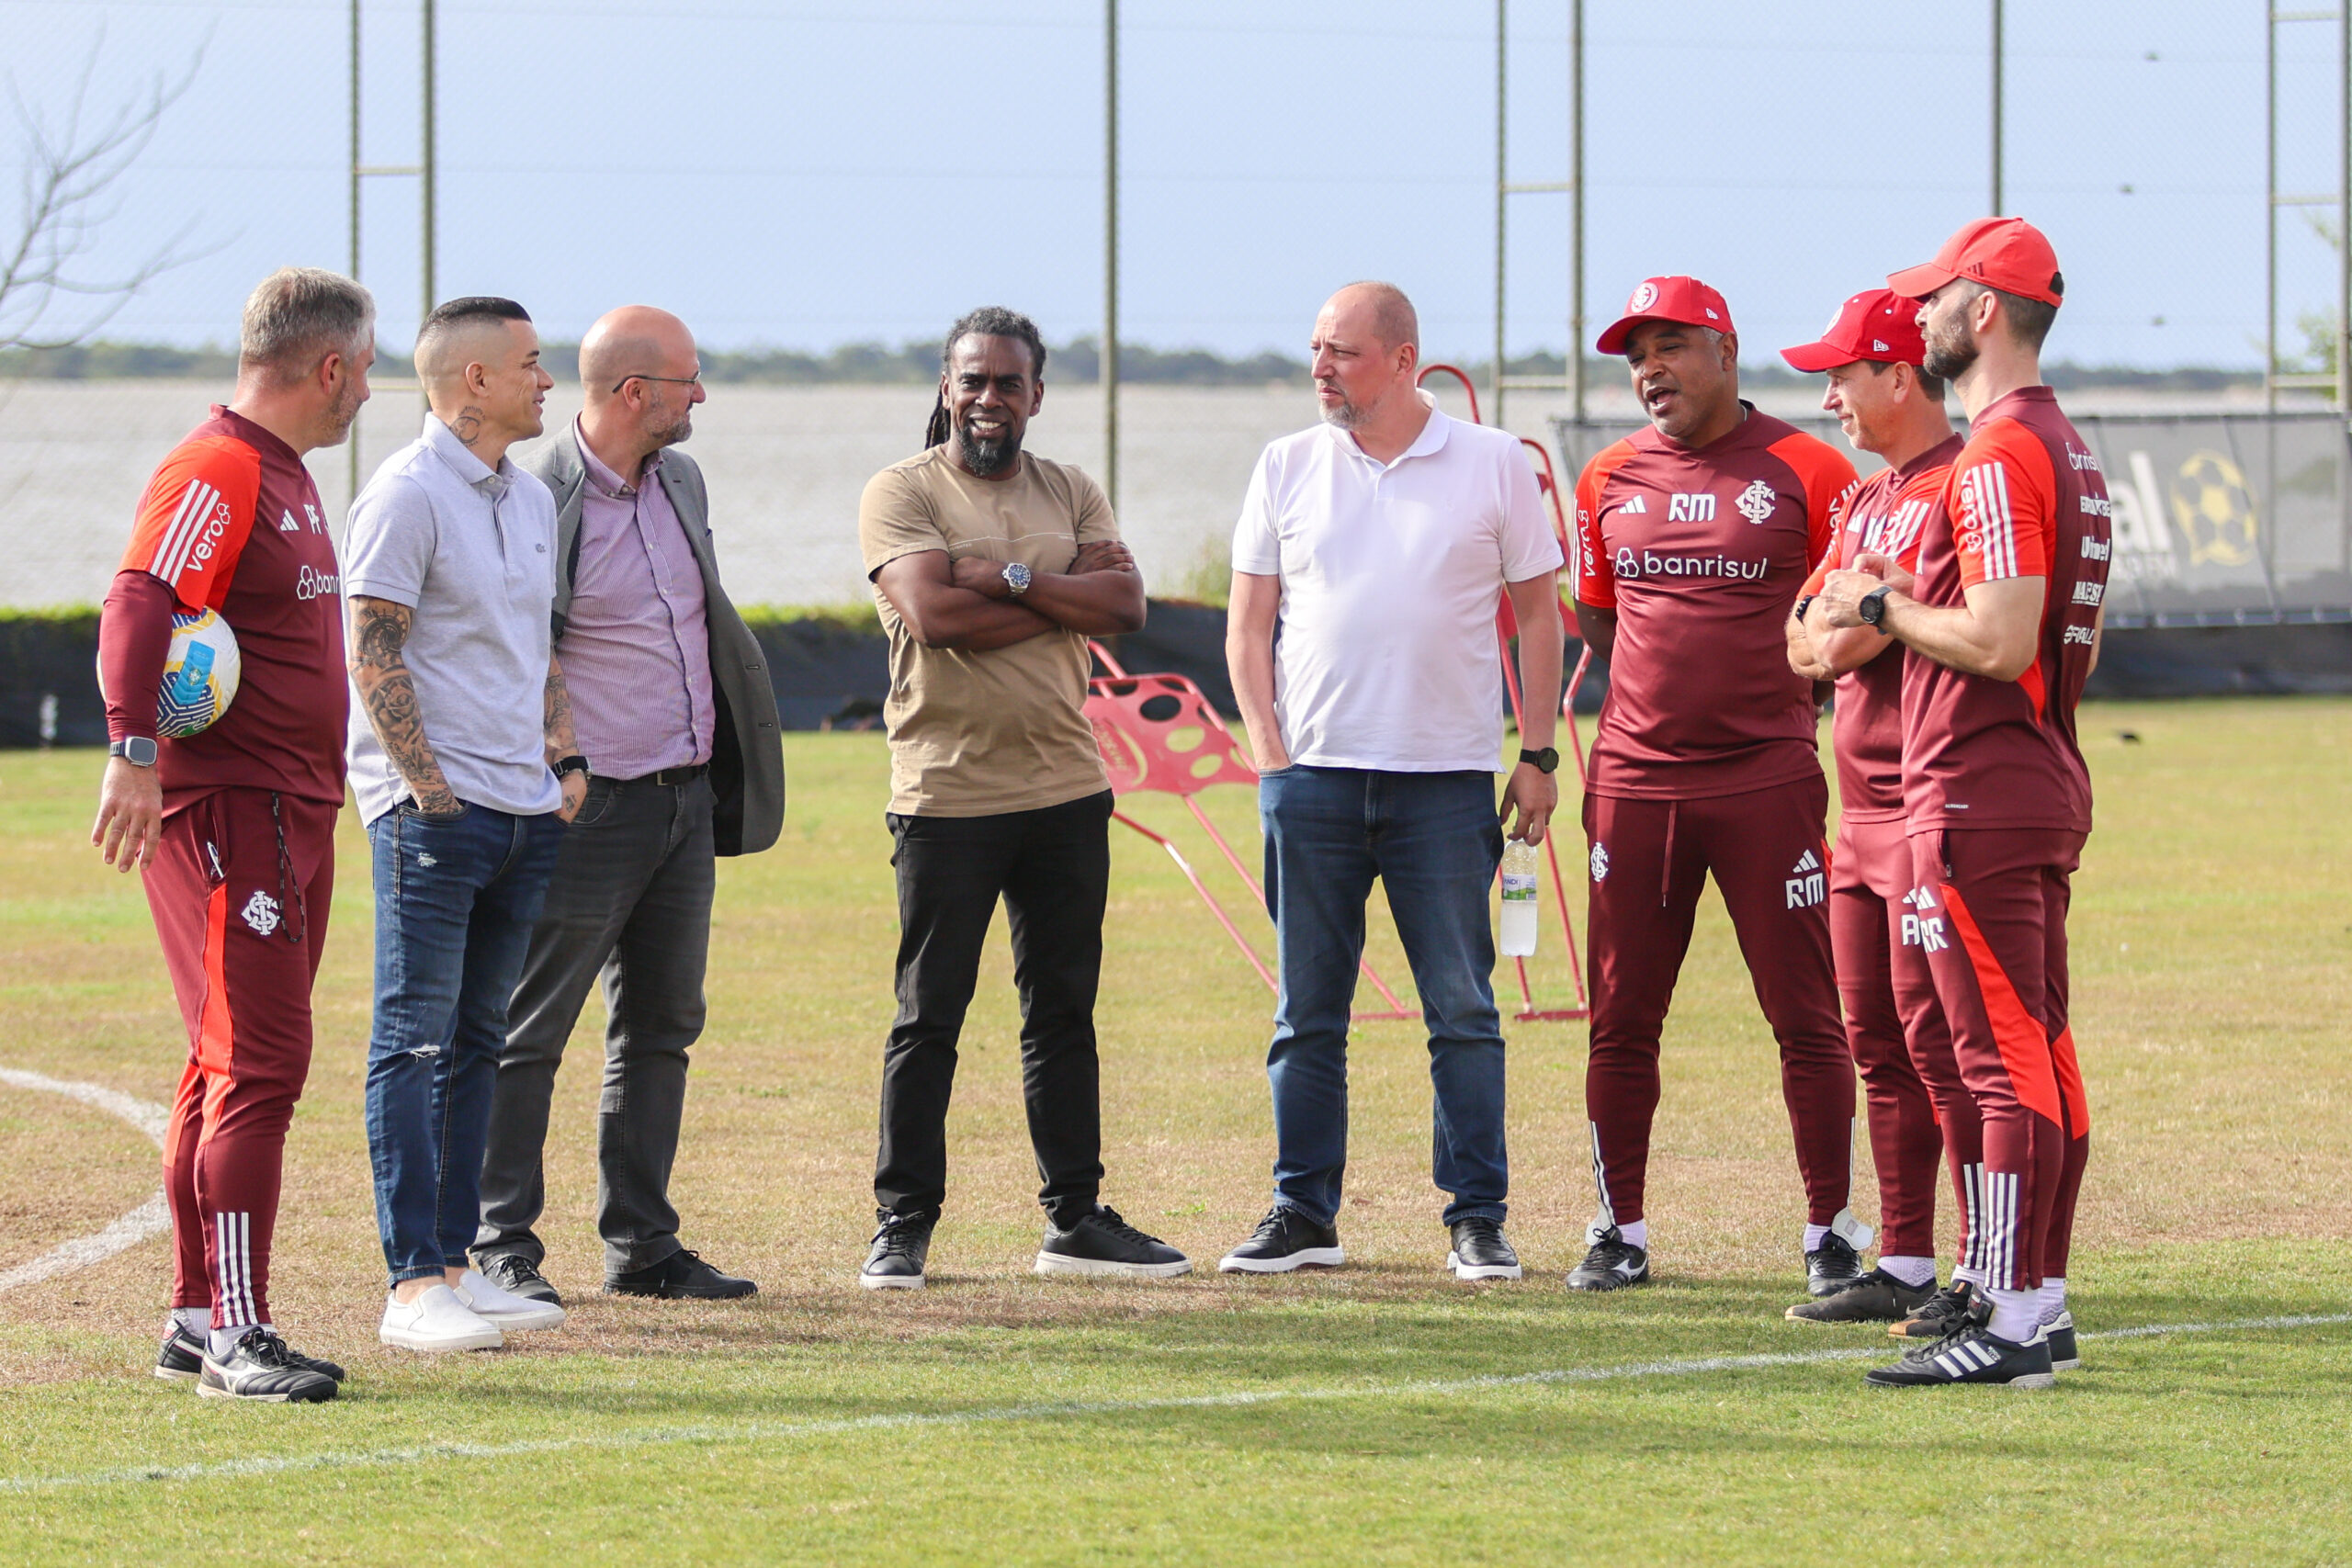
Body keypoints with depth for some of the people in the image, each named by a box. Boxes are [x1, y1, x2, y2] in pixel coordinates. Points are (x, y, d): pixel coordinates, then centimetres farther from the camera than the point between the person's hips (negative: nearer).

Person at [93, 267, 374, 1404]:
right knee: (260, 1067, -13)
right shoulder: (216, 470, -14)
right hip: (221, 810, -10)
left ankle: (199, 1325, 20)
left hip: (291, 815, 10)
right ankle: (236, 1337, -13)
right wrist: (133, 749, -37)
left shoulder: (284, 475, 18)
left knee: (234, 1070, 14)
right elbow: (139, 604, -26)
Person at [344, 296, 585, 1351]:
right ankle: (413, 1286, -10)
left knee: (474, 1042, 10)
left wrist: (567, 761, 14)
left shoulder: (530, 500, 17)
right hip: (432, 808, -8)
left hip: (527, 811, 8)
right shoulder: (407, 495, -10)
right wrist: (432, 790, -15)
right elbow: (372, 657, -13)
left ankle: (456, 1264, 14)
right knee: (416, 1042, -8)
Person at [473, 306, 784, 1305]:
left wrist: (725, 777, 21)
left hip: (687, 801, 8)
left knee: (660, 1026, 12)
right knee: (530, 1034, -3)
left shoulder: (680, 482, 11)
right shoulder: (537, 502, -15)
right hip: (591, 805, -8)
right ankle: (501, 1249, 2)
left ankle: (641, 1245, 18)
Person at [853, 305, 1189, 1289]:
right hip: (947, 793, -5)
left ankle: (1075, 1218, 17)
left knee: (1064, 1012, 10)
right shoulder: (903, 492, -2)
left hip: (1065, 790, 5)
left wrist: (1009, 579, -13)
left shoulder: (1069, 496, 13)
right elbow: (936, 615, -17)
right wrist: (1063, 592, -8)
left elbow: (1125, 606, -2)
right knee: (928, 1020, -2)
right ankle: (902, 1226, 4)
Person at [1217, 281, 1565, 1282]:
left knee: (1463, 1011, -2)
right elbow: (1248, 622, 10)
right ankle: (1303, 1215, 11)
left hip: (1446, 781, -2)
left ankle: (1478, 1219, 3)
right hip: (1312, 775, 2)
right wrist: (1266, 747, -1)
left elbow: (1538, 611, 7)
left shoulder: (1492, 465, 4)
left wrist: (1538, 756, 1)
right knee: (1308, 1012, 5)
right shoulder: (1287, 468, 9)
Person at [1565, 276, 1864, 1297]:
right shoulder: (1609, 481, 11)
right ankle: (1620, 1231, 15)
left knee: (1807, 1017, -2)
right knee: (1622, 1019, 6)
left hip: (1769, 782, -4)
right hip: (1635, 784, 4)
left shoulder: (1806, 472, -2)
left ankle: (1832, 1232, 5)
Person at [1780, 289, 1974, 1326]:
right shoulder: (1864, 500, 19)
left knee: (1935, 1035, -10)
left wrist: (1851, 620, -3)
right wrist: (1847, 630, -5)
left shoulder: (1962, 485, -11)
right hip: (1863, 804, 10)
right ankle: (1904, 1269, 16)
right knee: (1878, 1044, 11)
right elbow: (1807, 645, 12)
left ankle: (1984, 1274, -8)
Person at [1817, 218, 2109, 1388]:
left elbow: (2001, 641, -23)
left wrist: (1881, 608, -9)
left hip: (1979, 799, -11)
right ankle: (2041, 1303, 17)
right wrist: (1913, 602, 18)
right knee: (2043, 1055, 13)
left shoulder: (1997, 454, -16)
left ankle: (2011, 1325, -12)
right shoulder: (2067, 450, 17)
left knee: (2003, 1062, -10)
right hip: (2050, 786, 11)